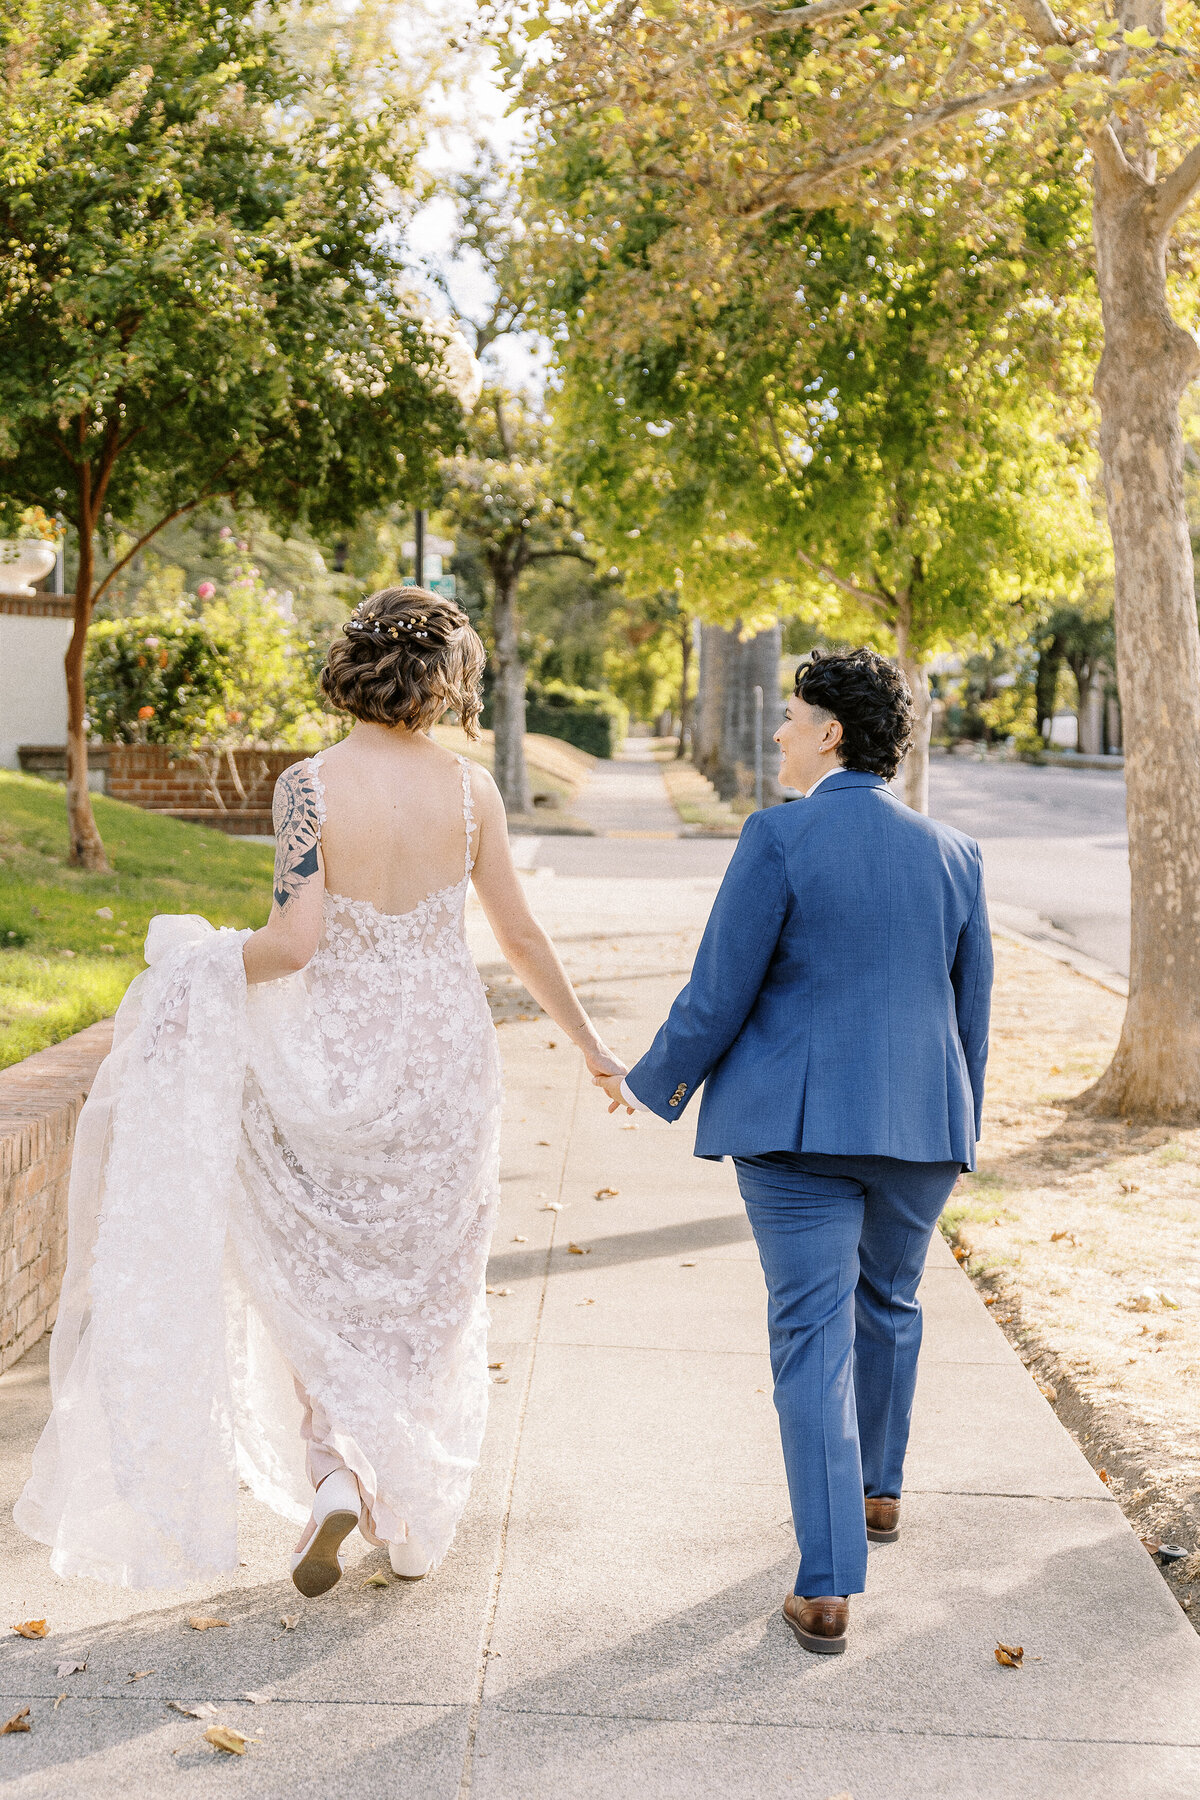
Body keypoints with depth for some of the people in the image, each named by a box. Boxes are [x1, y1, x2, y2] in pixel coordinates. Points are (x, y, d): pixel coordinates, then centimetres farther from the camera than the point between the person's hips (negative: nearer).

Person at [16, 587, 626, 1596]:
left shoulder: (310, 785, -13)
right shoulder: (469, 788, -4)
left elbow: (296, 941, -20)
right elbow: (521, 937, 2)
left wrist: (208, 966, 0)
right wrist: (590, 1043, 15)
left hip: (333, 1059, -2)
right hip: (446, 1059, 3)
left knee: (322, 1285, 17)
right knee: (426, 1293, 16)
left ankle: (335, 1474, 0)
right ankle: (416, 1520, 26)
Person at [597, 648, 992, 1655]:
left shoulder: (779, 839, -12)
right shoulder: (951, 853, 4)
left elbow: (719, 994, -11)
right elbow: (971, 1011, 10)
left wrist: (651, 1085, 6)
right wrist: (956, 1130, 23)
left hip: (797, 1121, -4)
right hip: (920, 1124, 5)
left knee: (814, 1338, 0)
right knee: (889, 1304, 25)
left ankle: (828, 1591, -1)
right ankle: (880, 1489, 44)